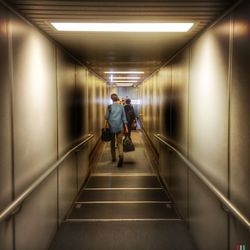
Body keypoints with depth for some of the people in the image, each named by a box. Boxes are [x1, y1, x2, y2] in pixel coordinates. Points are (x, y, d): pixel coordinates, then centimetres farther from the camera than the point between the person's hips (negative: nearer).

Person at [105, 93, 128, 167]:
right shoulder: (121, 107, 3)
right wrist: (126, 128, 9)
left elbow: (107, 117, -3)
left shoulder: (109, 107, -2)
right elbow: (124, 118, 5)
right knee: (119, 142, -1)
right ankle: (121, 156, -26)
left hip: (111, 127, 0)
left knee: (112, 142, 14)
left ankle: (113, 158, 22)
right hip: (119, 127, 1)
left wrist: (105, 125, 5)